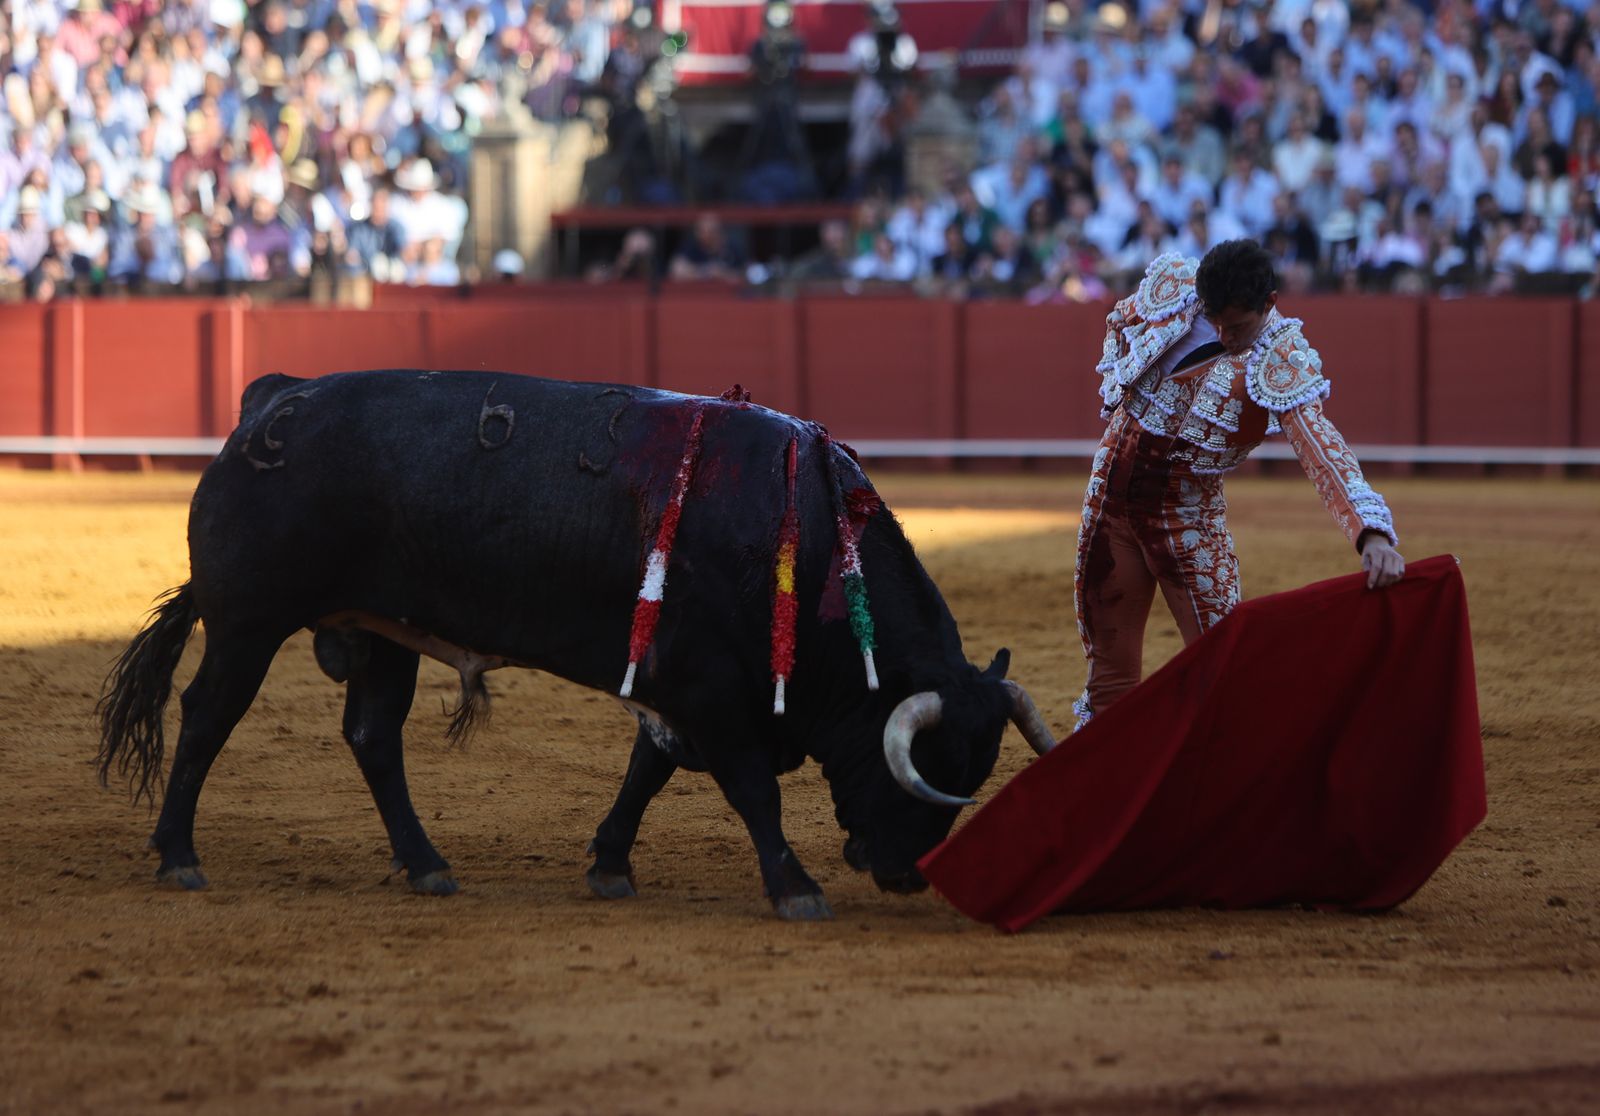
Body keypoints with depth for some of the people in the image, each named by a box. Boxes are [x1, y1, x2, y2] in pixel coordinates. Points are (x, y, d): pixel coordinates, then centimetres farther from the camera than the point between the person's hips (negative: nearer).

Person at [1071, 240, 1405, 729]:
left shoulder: (1283, 366, -20)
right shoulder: (1172, 286, -7)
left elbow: (1323, 450, -34)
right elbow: (1119, 323, 17)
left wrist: (1372, 533, -48)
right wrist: (1118, 388, 2)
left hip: (1189, 518, -3)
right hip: (1111, 499, 3)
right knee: (1110, 670, 9)